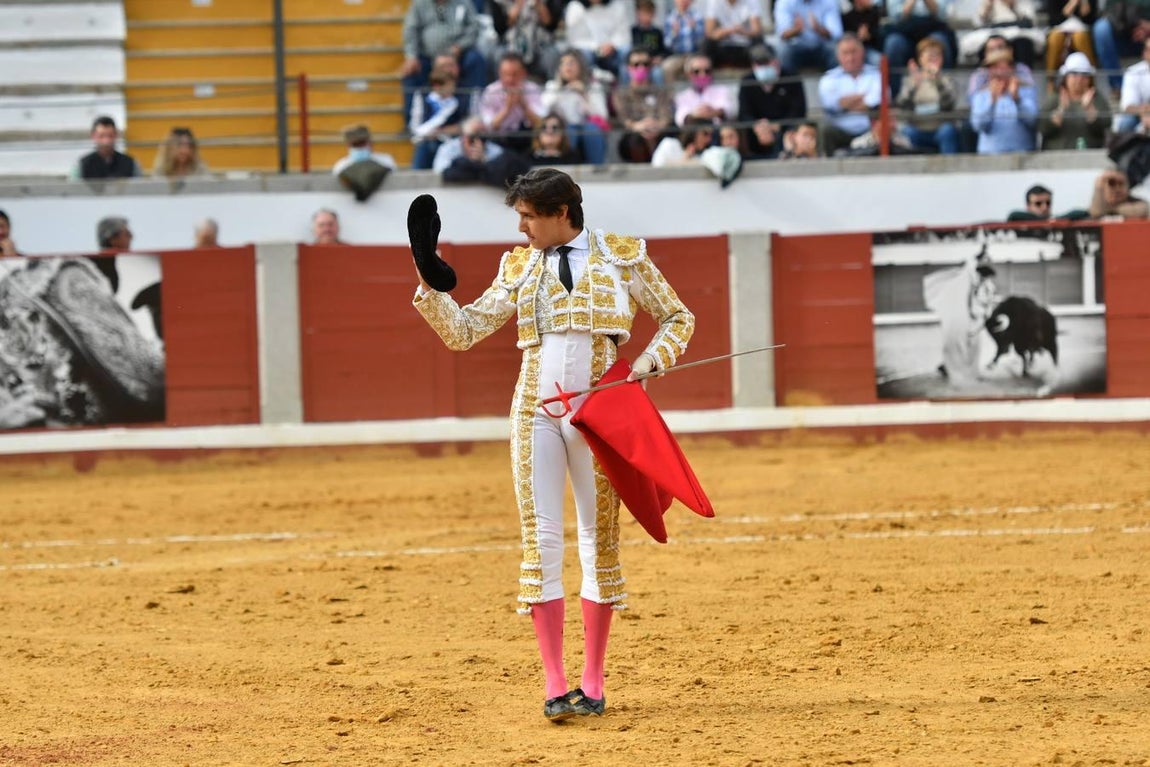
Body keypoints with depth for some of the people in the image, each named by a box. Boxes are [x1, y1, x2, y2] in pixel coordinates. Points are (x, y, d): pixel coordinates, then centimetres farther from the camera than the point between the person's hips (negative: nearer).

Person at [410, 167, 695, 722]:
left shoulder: (622, 256, 3)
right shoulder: (519, 268, 11)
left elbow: (677, 319, 11)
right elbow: (463, 331, 9)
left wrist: (647, 363, -6)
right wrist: (430, 286, -5)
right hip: (535, 411, 2)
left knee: (599, 539, 3)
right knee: (540, 539, -4)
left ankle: (593, 681, 11)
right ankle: (554, 682, -3)